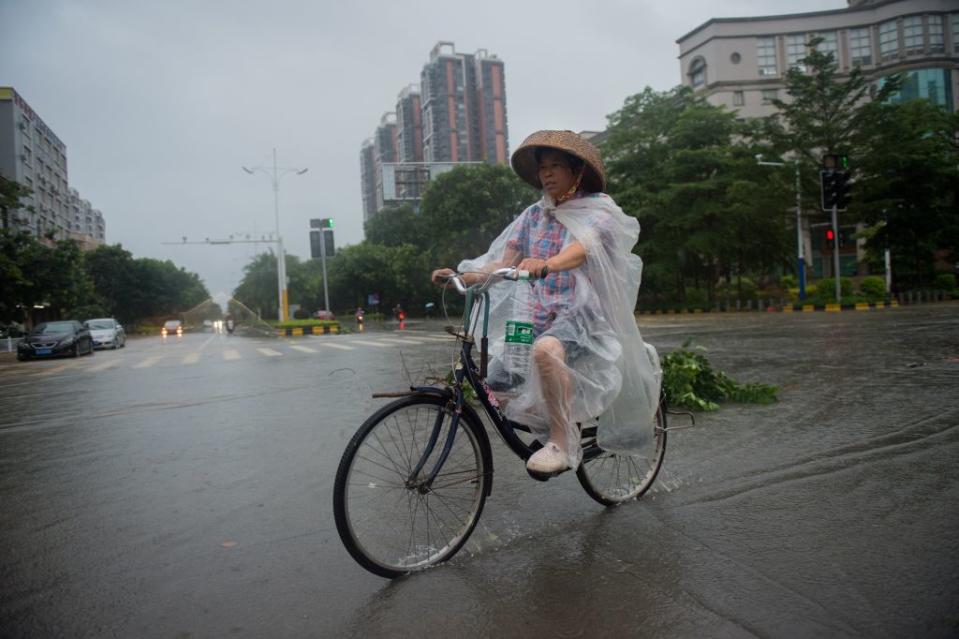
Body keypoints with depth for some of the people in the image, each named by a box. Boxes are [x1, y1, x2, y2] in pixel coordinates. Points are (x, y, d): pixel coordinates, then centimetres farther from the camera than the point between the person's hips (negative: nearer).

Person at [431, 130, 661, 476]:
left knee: (545, 350, -39)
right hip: (537, 317, 6)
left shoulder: (599, 209, 1)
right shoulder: (533, 215, 16)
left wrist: (547, 265, -43)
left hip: (582, 315, -6)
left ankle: (562, 442, -21)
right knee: (492, 387, -8)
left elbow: (582, 248, -22)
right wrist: (461, 277, -11)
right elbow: (504, 262, 6)